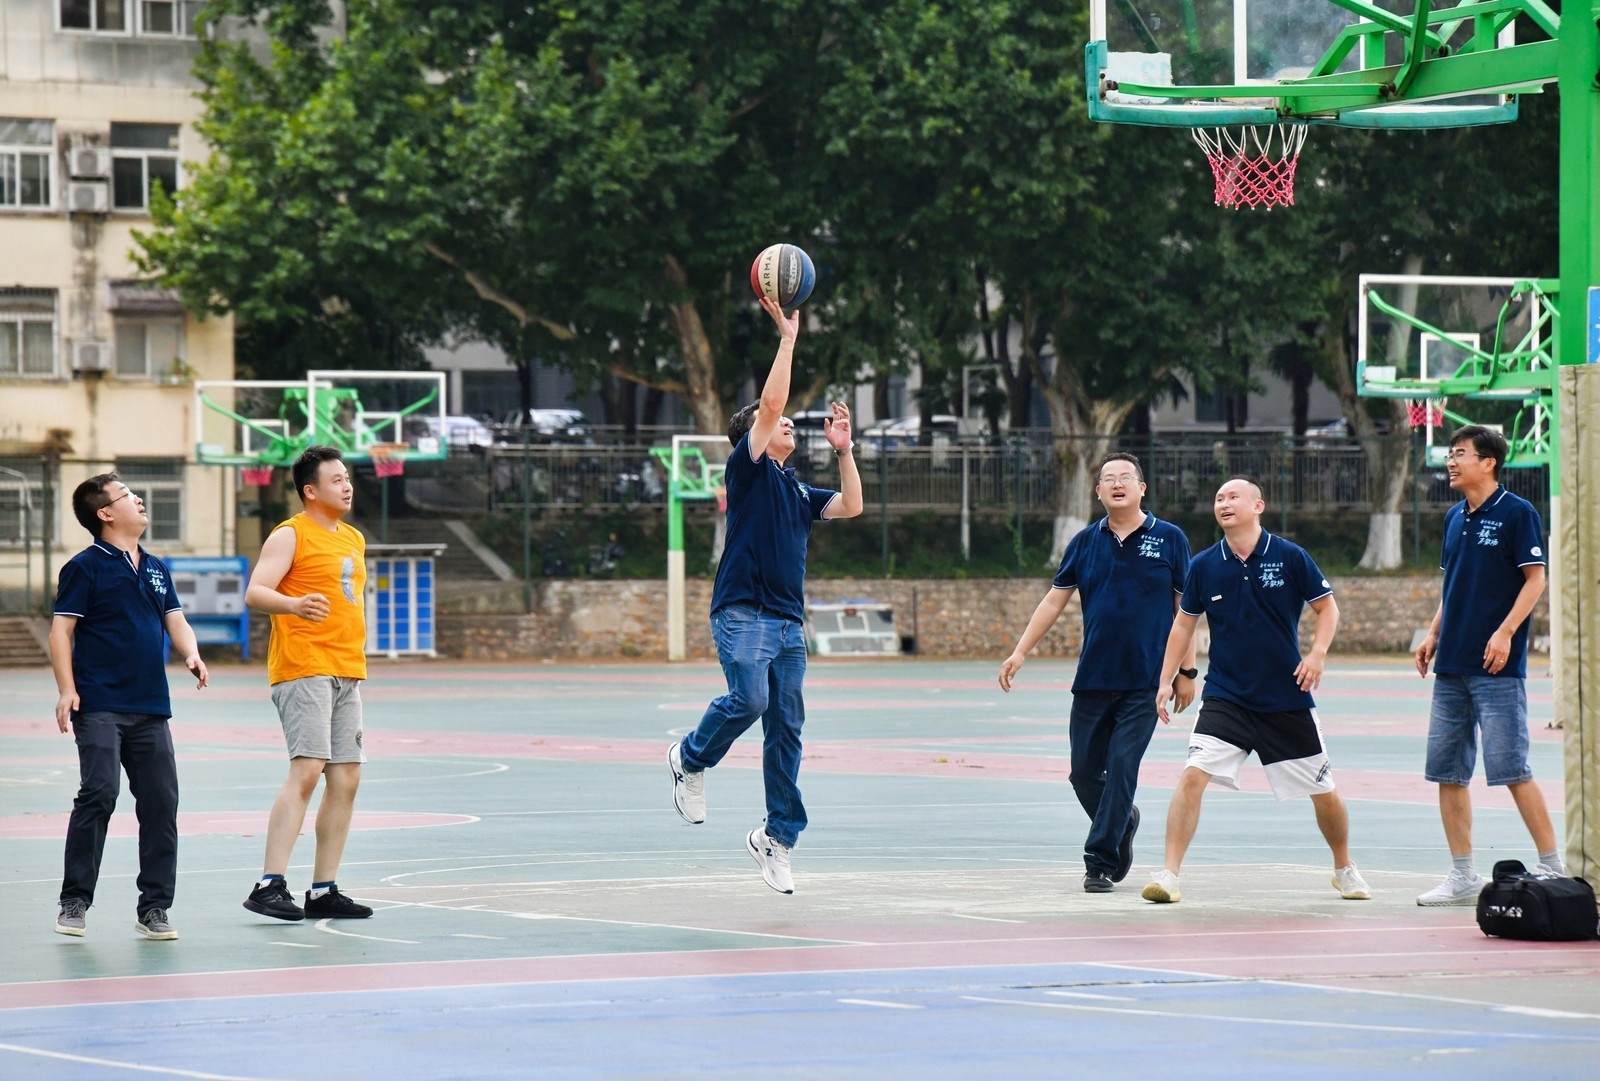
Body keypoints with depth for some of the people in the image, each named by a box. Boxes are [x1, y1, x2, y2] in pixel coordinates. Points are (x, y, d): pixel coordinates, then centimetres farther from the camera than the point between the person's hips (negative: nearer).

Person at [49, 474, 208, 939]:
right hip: (100, 705, -6)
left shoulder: (156, 569, 18)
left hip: (150, 708, 6)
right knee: (99, 794, -16)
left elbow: (176, 621, 19)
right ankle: (74, 901, -7)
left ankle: (155, 907, 10)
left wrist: (191, 655, -2)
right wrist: (66, 689, -14)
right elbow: (62, 629, -4)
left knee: (161, 802, 2)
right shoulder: (85, 567, -1)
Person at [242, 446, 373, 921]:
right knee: (306, 771, -18)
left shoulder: (354, 540, 19)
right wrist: (293, 605, -36)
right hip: (303, 669, -8)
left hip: (346, 674, 8)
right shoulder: (291, 535, -6)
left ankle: (323, 891, 10)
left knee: (346, 780, 5)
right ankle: (269, 885, -21)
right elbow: (255, 592, -16)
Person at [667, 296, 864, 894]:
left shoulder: (797, 490, 22)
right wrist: (787, 337, -6)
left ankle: (777, 836, 8)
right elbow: (771, 402, -9)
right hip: (743, 613, -7)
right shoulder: (749, 470, 2)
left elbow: (851, 506, 18)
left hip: (789, 621, 7)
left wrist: (843, 450, 12)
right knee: (748, 699, -24)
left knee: (786, 728, 3)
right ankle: (690, 759, 4)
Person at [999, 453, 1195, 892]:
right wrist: (1020, 652, 5)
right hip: (1093, 678, 3)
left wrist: (1187, 670, 0)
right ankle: (1122, 824, 33)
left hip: (1145, 682, -3)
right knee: (1084, 772, 5)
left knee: (1122, 767, -10)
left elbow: (1185, 609, 3)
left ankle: (1099, 862, -3)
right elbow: (1055, 600, 11)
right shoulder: (1085, 542, 7)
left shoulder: (1169, 539, 1)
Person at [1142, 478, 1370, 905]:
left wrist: (1318, 652, -14)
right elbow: (1184, 623, 11)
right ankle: (1169, 874, -16)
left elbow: (1327, 607, 3)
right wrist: (1166, 680, 4)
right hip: (1225, 697, 0)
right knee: (1192, 774, -19)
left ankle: (1345, 869, 33)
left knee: (1323, 790, 8)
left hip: (1288, 700, 0)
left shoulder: (1290, 557, -5)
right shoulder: (1204, 565, 0)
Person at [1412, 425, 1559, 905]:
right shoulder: (1454, 518, 15)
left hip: (1496, 667, -8)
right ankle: (1463, 877, 10)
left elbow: (1535, 579, -9)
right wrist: (1434, 635, 13)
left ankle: (1552, 868, -2)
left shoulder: (1517, 513, -6)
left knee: (1511, 768, -9)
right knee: (1447, 770, 5)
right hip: (1452, 666, 8)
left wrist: (1505, 632, -19)